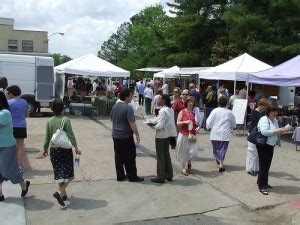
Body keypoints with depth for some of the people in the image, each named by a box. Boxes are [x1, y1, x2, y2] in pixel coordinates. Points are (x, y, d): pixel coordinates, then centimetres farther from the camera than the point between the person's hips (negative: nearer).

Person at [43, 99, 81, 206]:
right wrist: (76, 147, -5)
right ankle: (60, 192, -13)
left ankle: (63, 194, 23)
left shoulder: (49, 121, 0)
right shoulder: (65, 120, -11)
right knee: (67, 173, 4)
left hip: (54, 149, 4)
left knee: (59, 173, 14)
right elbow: (70, 135, -11)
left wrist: (45, 149, 19)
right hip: (65, 149, -4)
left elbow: (47, 137, 6)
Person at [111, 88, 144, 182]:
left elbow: (112, 119, 17)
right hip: (126, 136, -7)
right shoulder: (128, 108, -18)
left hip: (115, 135, 7)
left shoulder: (115, 106, 5)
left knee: (118, 157, 13)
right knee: (130, 157, 4)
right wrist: (137, 135, -14)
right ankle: (132, 176, 12)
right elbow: (132, 124, -22)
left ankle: (120, 176, 20)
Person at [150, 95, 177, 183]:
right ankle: (169, 175, 28)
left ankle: (160, 177, 11)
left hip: (161, 136, -8)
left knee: (160, 156, 3)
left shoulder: (163, 111, -22)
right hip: (167, 134, 8)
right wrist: (156, 121, 9)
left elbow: (160, 126, -25)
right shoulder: (171, 110, 4)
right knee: (166, 154, 19)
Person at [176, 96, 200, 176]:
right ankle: (183, 168, 22)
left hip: (192, 136, 3)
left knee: (194, 152, -7)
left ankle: (189, 162, 25)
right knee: (183, 153, 4)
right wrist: (185, 122, -21)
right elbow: (178, 123, -5)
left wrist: (198, 127, -4)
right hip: (183, 135, -3)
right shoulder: (182, 112, -2)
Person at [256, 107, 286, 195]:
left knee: (267, 165, 16)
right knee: (263, 166, -6)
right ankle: (262, 187, 1)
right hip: (263, 145, -9)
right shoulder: (264, 119, -16)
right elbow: (264, 132, -29)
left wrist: (281, 131, 3)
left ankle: (263, 183, 30)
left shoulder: (275, 120, 12)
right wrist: (276, 130, -26)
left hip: (271, 145, 9)